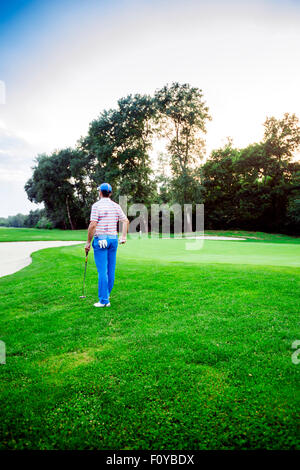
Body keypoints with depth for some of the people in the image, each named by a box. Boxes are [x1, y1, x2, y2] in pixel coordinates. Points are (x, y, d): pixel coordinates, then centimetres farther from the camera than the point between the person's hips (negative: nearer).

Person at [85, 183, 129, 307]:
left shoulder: (96, 205, -7)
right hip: (113, 239, 6)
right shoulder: (116, 206, 9)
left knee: (102, 271, -4)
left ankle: (104, 300, -2)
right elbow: (126, 221, 6)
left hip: (100, 240, -5)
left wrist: (88, 242, -7)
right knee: (111, 269, 11)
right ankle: (106, 294, 23)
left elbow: (93, 225, -14)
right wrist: (123, 236, 11)